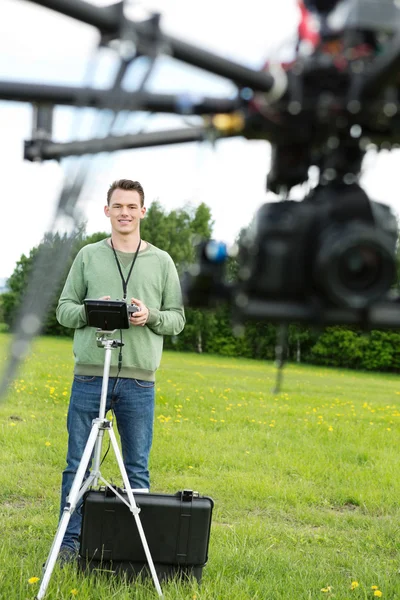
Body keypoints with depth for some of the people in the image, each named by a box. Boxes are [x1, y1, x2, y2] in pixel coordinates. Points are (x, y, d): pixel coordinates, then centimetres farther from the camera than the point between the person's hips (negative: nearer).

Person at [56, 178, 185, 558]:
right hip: (89, 374, 0)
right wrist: (90, 311, -13)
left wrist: (151, 316, -11)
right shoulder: (88, 256, 8)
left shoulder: (161, 262, 9)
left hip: (139, 380, 0)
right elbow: (63, 310, 8)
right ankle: (70, 541, 16)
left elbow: (177, 319, 9)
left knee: (137, 469, 7)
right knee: (78, 464, 5)